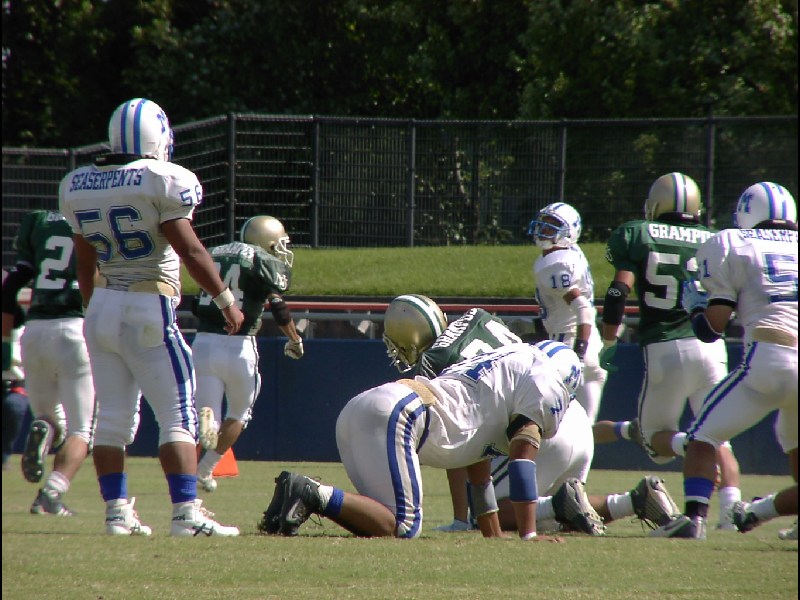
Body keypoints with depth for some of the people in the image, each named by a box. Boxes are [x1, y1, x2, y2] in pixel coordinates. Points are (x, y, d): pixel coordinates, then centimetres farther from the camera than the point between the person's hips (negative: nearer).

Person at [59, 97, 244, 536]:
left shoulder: (79, 186, 7)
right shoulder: (161, 182, -13)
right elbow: (189, 249, -15)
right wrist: (226, 300, -6)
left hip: (103, 307, 6)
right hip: (148, 310, -6)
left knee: (112, 417, 10)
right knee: (177, 415, -4)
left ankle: (116, 511, 9)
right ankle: (186, 511, -12)